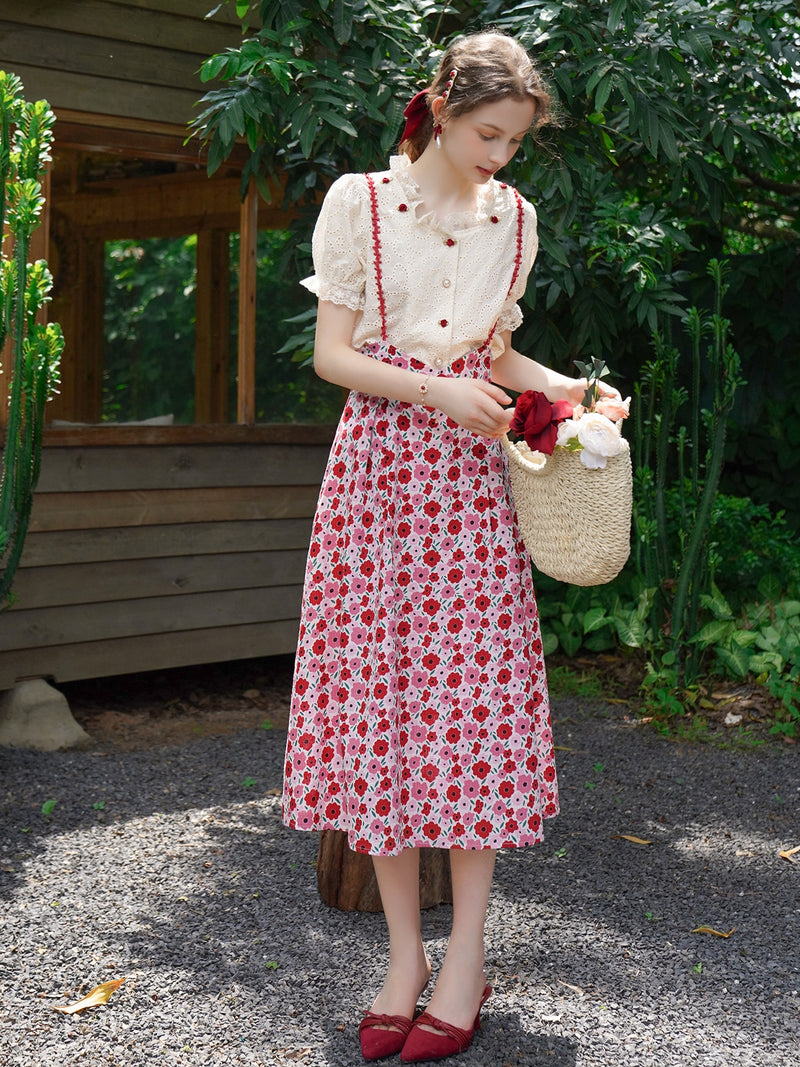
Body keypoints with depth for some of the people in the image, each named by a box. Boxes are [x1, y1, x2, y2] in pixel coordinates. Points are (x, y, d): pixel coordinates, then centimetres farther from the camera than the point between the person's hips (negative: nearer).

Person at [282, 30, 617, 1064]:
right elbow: (333, 355, -3)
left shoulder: (513, 216, 11)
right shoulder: (359, 201, 0)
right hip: (377, 463, -2)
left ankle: (465, 959, 6)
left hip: (470, 474, 2)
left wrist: (560, 385, 1)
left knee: (475, 698, -3)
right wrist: (438, 393, -16)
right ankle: (405, 955, 8)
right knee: (378, 694, -2)